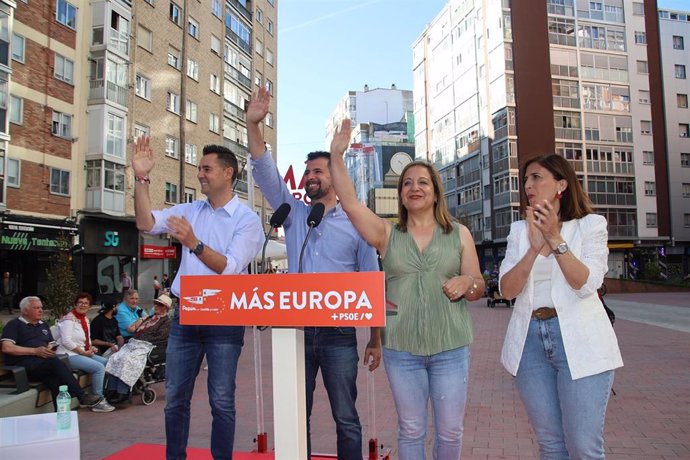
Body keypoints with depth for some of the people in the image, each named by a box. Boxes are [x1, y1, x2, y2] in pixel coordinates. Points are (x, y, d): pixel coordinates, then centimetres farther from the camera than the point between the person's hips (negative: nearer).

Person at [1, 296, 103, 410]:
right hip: (23, 365, -5)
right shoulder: (14, 325, 5)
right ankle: (82, 397, -32)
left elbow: (52, 345, 28)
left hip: (44, 363, 5)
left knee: (54, 377, -32)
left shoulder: (43, 325, 26)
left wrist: (51, 350, 1)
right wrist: (35, 351, -14)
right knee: (55, 362, -33)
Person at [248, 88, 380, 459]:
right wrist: (253, 125, -14)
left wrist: (375, 340, 1)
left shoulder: (355, 224, 2)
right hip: (296, 328, 3)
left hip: (339, 333, -2)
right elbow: (266, 173, -2)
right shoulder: (294, 215, 9)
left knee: (346, 419, 7)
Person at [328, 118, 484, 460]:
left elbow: (478, 287, 8)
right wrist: (336, 156, -16)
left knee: (450, 431, 9)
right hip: (401, 350, 0)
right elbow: (349, 202, -9)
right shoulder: (387, 234, 4)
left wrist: (466, 283, -15)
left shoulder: (459, 234, 5)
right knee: (410, 431, 12)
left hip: (451, 348, 0)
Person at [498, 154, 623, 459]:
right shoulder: (519, 230, 10)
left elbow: (586, 285, -11)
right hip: (529, 339, 3)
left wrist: (556, 239, -19)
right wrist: (535, 248, -16)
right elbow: (507, 290, -2)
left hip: (579, 341, -3)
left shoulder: (591, 225, 1)